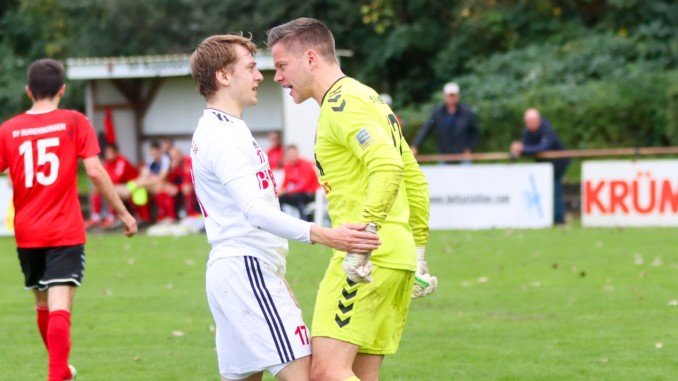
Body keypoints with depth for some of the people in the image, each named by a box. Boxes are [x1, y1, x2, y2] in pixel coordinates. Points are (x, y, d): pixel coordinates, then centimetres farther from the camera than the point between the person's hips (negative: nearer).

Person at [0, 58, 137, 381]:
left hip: (27, 233, 3)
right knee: (60, 308, -10)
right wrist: (123, 213, -1)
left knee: (43, 304, 20)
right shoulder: (74, 122, -4)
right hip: (66, 232, -3)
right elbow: (95, 172, -10)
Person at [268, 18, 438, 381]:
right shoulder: (368, 99, 22)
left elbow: (388, 167, -25)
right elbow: (415, 180, 26)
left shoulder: (342, 104, -10)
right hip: (399, 259, 10)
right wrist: (418, 249, 26)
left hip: (368, 259, -10)